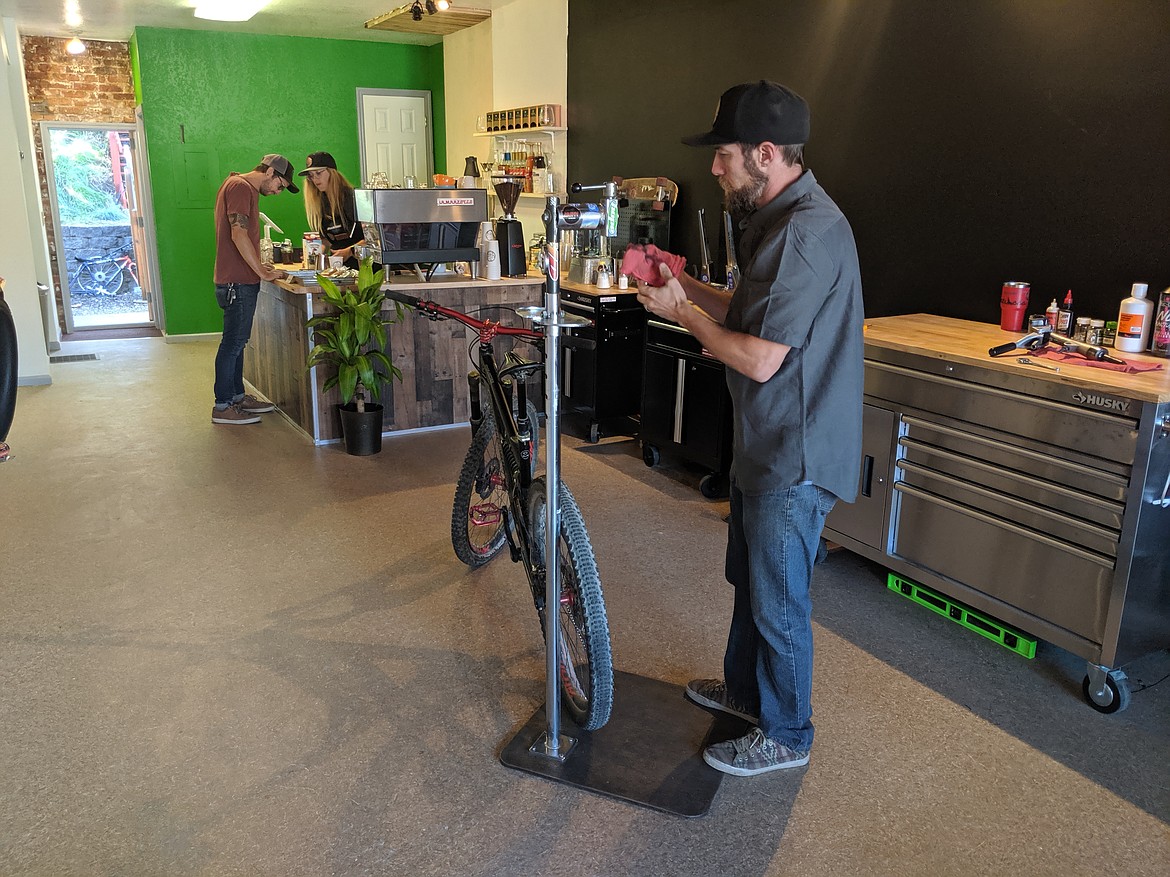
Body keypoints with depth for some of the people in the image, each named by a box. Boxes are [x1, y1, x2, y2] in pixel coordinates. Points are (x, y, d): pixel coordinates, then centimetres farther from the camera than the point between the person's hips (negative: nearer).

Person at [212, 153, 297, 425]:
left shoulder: (242, 187, 19)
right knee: (233, 342, -5)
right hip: (238, 282, -11)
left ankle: (237, 396, 25)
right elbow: (239, 235, -23)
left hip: (239, 280, 11)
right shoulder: (240, 187, -14)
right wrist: (263, 273, -20)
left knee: (236, 341, 15)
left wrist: (258, 266, 16)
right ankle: (222, 407, 1)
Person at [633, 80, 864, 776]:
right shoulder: (785, 218, 10)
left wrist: (680, 312, -14)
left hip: (795, 457, -11)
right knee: (748, 576, 24)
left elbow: (759, 359, -27)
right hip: (767, 443, 11)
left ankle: (784, 736, 26)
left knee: (778, 600, 6)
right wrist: (688, 287, 4)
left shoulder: (805, 232, -25)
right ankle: (744, 687, 45)